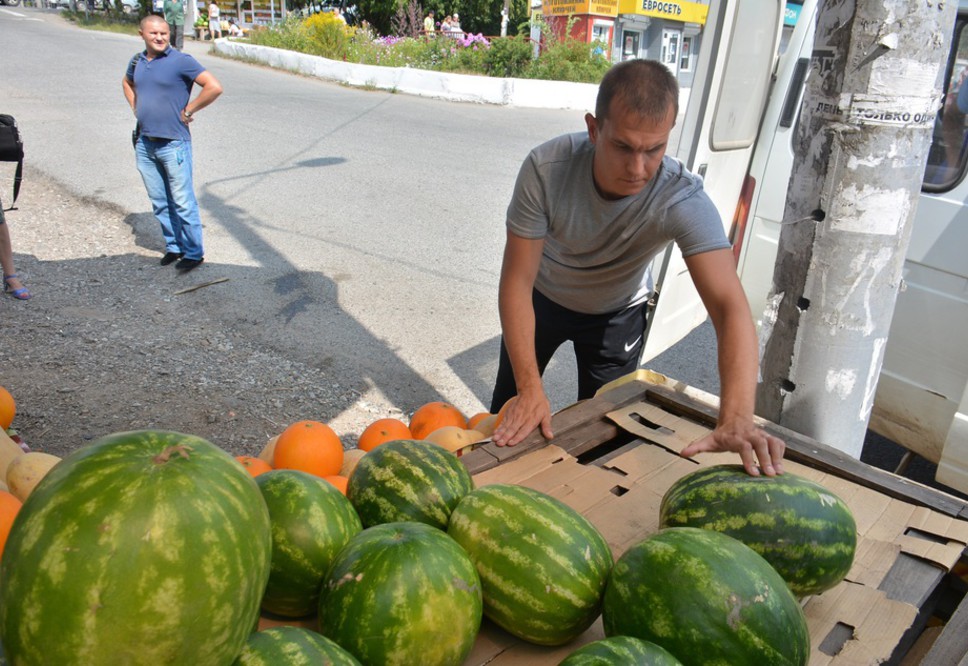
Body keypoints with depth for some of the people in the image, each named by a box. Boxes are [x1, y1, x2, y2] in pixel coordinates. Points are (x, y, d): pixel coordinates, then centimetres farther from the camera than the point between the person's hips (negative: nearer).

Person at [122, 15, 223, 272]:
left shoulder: (181, 61, -10)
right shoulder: (137, 61, 10)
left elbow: (214, 87, -19)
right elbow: (126, 82, 32)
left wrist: (188, 111, -13)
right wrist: (135, 106, 15)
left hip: (173, 144, -7)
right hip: (145, 144, 7)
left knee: (183, 202, -2)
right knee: (159, 202, 13)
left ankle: (193, 252, 9)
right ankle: (173, 246, 27)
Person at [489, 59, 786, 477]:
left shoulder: (684, 202, -37)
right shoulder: (546, 168, -36)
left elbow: (729, 307, -46)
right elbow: (517, 282, -31)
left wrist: (736, 419, -60)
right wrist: (530, 388, -39)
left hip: (617, 313, 0)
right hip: (542, 298, 1)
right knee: (510, 413, 16)